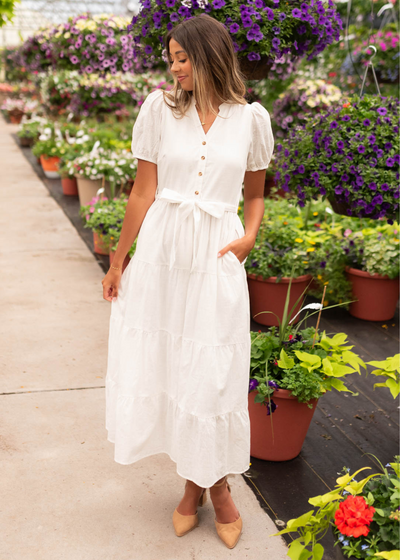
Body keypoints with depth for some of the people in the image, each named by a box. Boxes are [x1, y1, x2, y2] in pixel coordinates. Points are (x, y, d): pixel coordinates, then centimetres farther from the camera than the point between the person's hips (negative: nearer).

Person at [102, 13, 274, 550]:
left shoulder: (251, 118, 3)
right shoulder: (160, 108, 2)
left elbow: (255, 194, 14)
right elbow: (143, 192, 3)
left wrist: (249, 236, -5)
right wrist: (118, 262, 5)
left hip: (216, 259, -1)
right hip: (161, 253, 1)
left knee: (214, 376, 3)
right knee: (157, 368, 7)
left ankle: (218, 487, 28)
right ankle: (195, 483, 30)